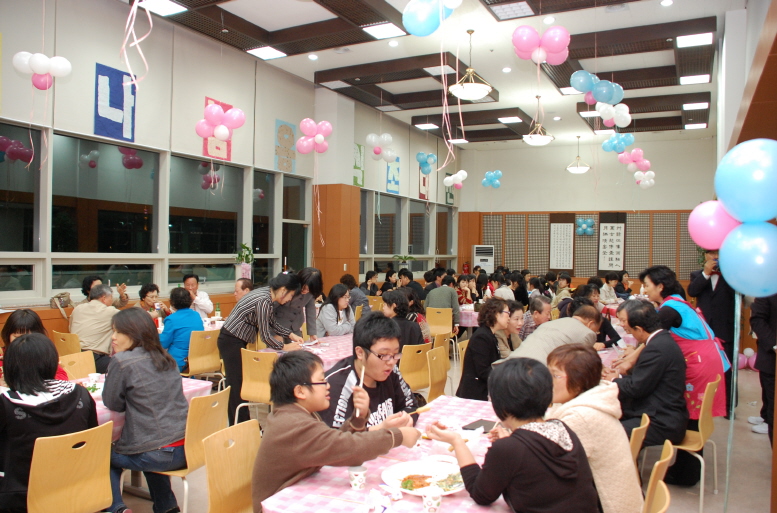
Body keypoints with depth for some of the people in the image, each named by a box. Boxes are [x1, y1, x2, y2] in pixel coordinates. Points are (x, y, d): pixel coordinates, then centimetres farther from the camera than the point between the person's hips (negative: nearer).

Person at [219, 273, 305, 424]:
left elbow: (272, 323, 16)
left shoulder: (266, 292, 3)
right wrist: (284, 347, -10)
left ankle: (242, 424, 24)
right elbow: (265, 335, -21)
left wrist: (291, 335, 10)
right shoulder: (264, 300, -25)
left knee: (239, 384, 15)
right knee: (237, 385, -3)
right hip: (231, 342, -10)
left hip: (237, 341, 10)